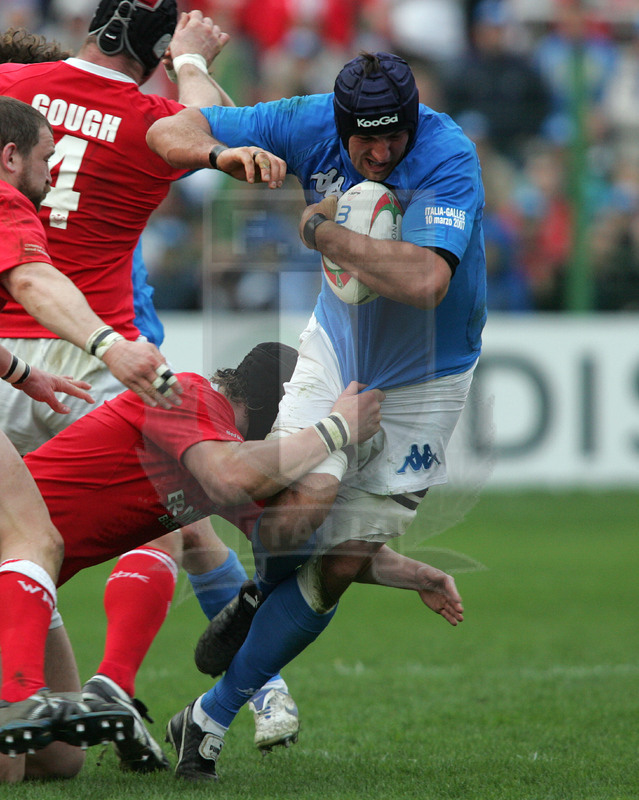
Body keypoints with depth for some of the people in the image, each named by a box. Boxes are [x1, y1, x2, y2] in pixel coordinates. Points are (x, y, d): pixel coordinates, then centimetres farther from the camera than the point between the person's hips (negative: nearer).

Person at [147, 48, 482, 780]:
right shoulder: (310, 125, -16)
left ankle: (211, 718, 10)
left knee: (341, 565, -5)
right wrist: (219, 152, -33)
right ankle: (260, 600, 13)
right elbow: (167, 131, -10)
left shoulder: (448, 158, -28)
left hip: (422, 381, -2)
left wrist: (322, 231, -33)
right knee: (299, 504, -24)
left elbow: (425, 282, -43)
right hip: (338, 348, 2)